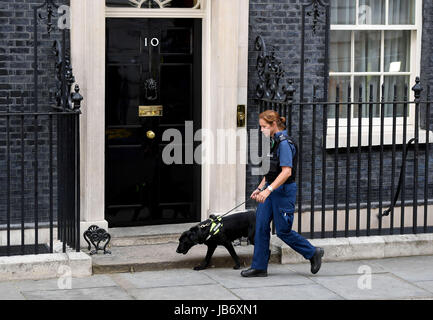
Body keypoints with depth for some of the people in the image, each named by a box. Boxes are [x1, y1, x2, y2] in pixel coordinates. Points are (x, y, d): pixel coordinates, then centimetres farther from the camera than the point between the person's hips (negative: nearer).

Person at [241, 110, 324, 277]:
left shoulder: (284, 143, -17)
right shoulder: (273, 142, 12)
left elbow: (286, 171, -25)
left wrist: (268, 190, -29)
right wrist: (259, 188, 17)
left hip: (284, 191, -9)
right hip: (271, 190, 9)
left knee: (283, 231, -1)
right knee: (261, 227, 4)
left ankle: (313, 253, 17)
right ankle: (259, 267, 8)